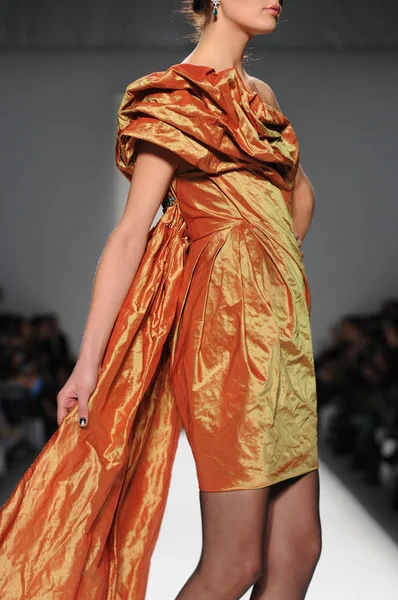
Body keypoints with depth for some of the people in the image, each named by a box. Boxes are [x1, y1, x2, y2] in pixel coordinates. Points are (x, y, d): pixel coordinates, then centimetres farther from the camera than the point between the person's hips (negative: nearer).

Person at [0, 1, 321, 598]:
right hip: (228, 316, -8)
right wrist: (89, 360, -15)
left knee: (297, 551, 5)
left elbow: (300, 192, 36)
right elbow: (132, 231, -9)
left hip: (282, 324, 8)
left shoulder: (260, 96, 20)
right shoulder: (178, 97, -2)